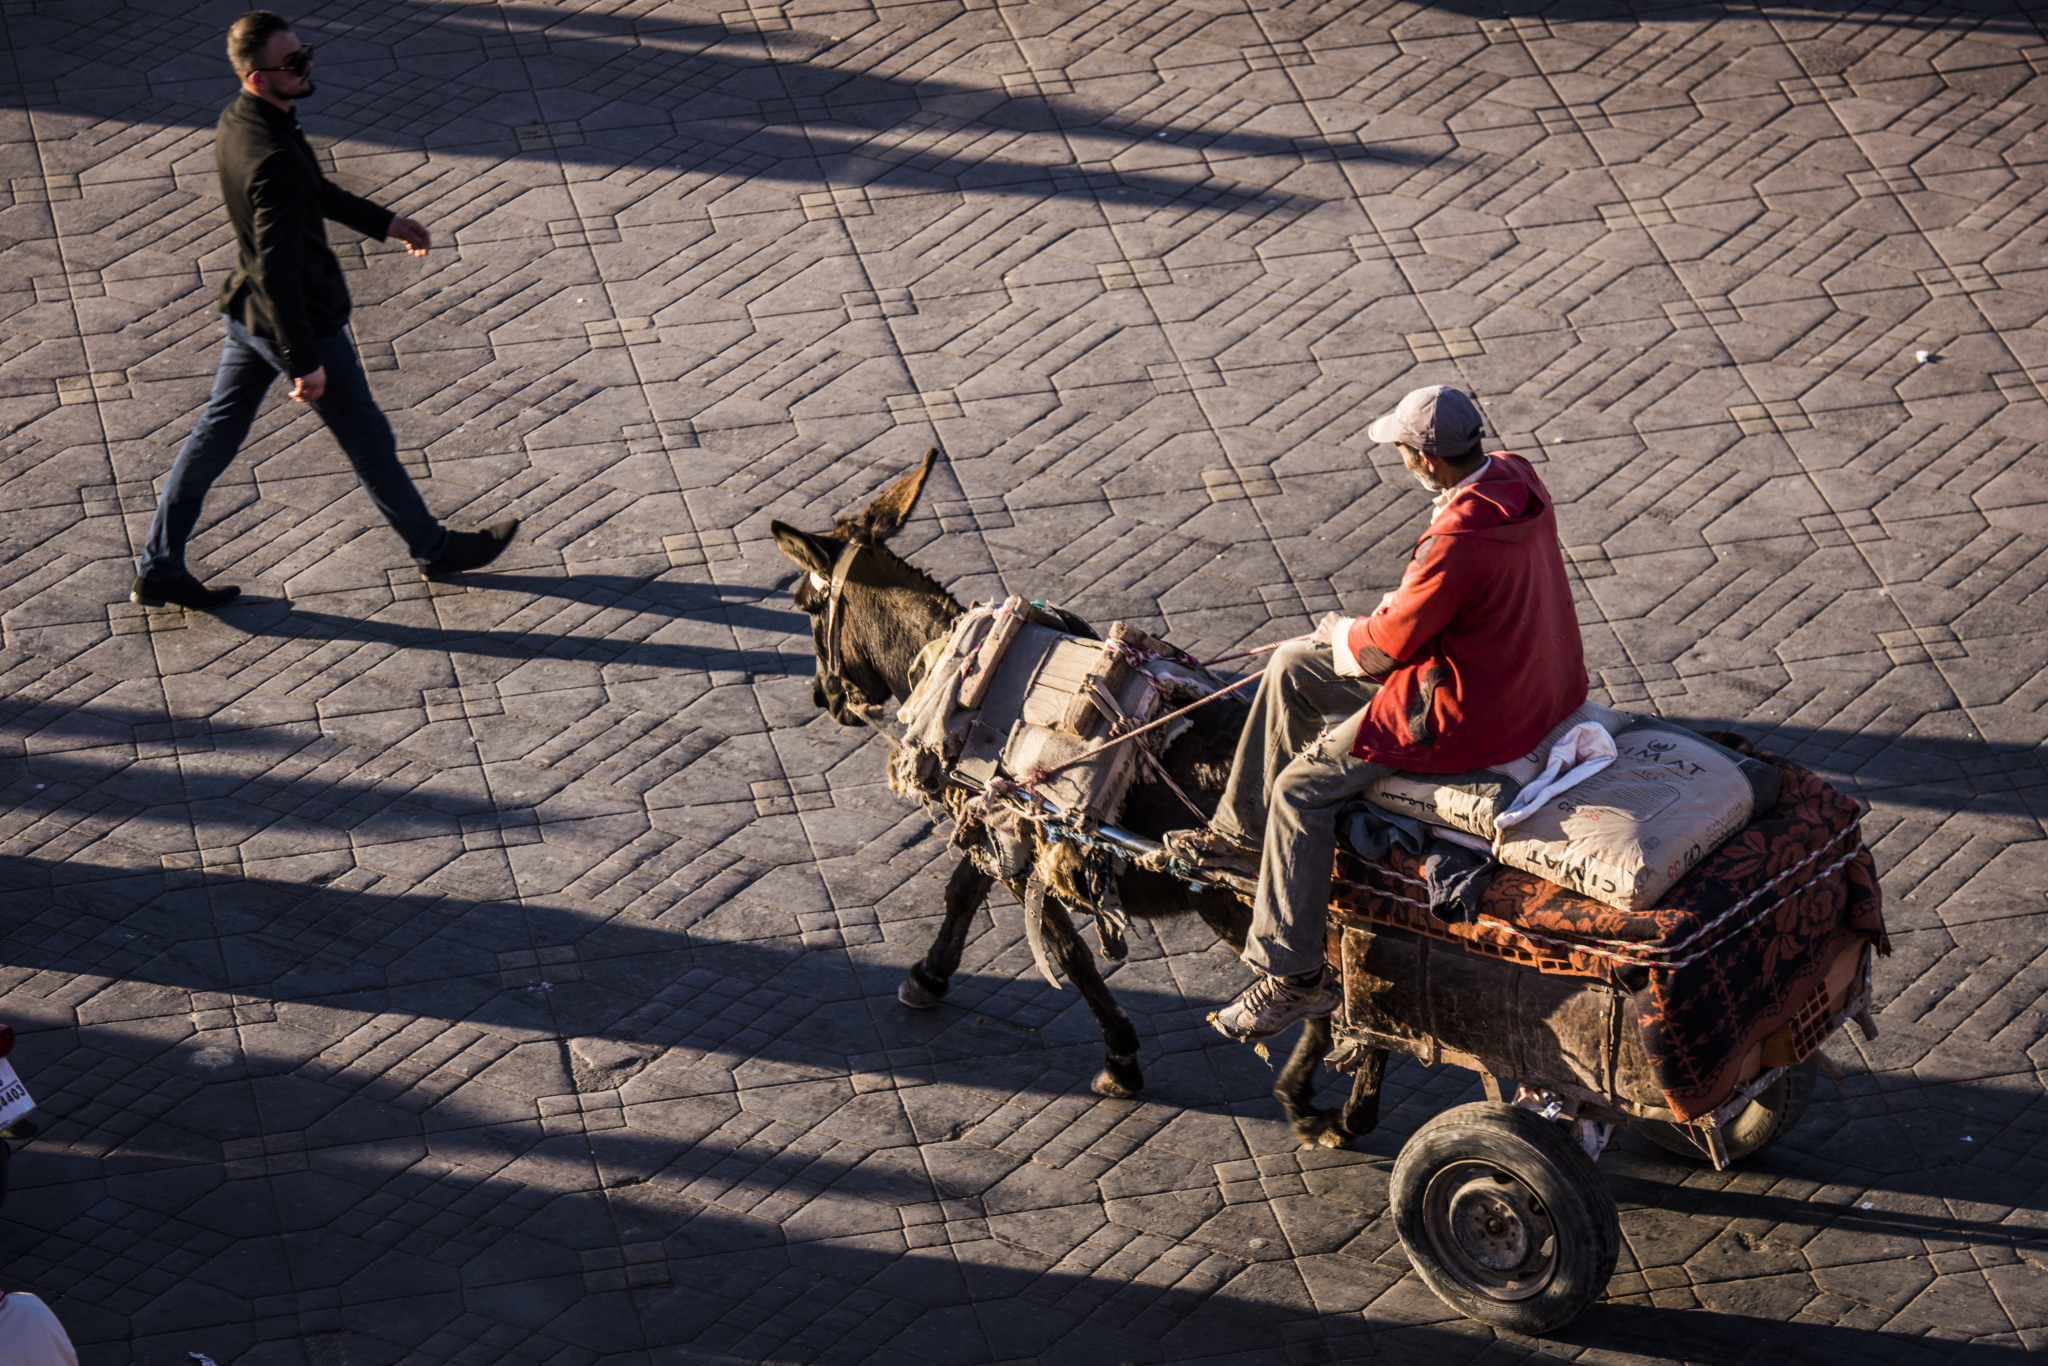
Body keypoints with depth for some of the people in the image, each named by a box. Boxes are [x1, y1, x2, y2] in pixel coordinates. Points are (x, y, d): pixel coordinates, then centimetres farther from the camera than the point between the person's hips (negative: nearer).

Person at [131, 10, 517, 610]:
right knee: (367, 438, 11)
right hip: (297, 321, -9)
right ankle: (432, 547, 31)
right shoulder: (274, 160, -33)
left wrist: (384, 223, 21)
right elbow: (277, 269, -31)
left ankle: (158, 569, 22)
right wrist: (304, 362, -26)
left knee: (217, 433, 16)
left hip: (246, 313, 9)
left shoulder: (236, 121, -2)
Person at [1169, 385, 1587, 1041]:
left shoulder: (1457, 540, -34)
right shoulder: (1515, 475, -4)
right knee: (1290, 671, 15)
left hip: (1470, 713, -10)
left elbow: (1387, 645, -22)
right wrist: (1371, 623, 9)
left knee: (1301, 788, -6)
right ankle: (1242, 834, 28)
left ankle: (1294, 976, 0)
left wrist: (1340, 633, 0)